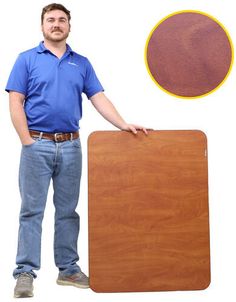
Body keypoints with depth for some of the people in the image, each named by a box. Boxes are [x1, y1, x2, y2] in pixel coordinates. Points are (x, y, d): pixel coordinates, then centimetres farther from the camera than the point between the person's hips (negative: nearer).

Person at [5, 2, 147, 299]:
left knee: (68, 211, 9)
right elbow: (15, 102, -3)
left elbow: (98, 98, 6)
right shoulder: (27, 59, 2)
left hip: (70, 146, 3)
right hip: (37, 144, -3)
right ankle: (25, 272, 2)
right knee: (32, 210, -2)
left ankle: (68, 269, 18)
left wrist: (123, 124, -9)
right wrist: (27, 141, -11)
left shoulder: (82, 63, 12)